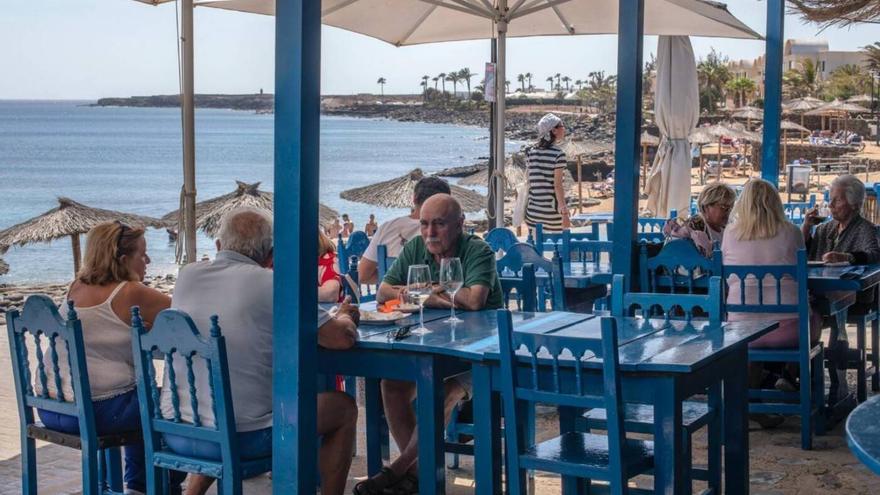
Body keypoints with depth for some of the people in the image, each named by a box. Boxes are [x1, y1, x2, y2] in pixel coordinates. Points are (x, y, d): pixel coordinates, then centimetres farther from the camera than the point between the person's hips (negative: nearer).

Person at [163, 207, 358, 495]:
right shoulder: (270, 285, -11)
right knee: (344, 408, 14)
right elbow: (343, 338, -7)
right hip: (241, 438, -6)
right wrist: (345, 317, 16)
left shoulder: (187, 275, 5)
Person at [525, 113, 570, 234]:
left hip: (534, 210, 5)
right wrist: (564, 213, -10)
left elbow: (529, 182, 9)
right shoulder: (558, 154, -10)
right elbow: (558, 185, -13)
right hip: (552, 209, -5)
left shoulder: (531, 152, 6)